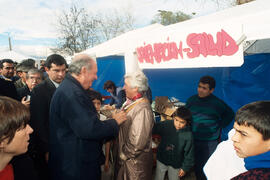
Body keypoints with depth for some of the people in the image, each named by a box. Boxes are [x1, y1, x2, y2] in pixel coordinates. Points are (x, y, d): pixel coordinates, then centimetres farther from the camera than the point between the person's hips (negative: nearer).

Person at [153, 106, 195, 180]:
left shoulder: (188, 135, -22)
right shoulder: (166, 125, -19)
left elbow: (189, 154, -12)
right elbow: (153, 129, -4)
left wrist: (185, 168, -7)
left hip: (176, 164, -2)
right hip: (161, 160, 2)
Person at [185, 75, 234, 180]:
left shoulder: (217, 103, -9)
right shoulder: (191, 100, -1)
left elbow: (230, 114, 8)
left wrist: (219, 126, 0)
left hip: (210, 142, -2)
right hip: (194, 140, 3)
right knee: (197, 164, 15)